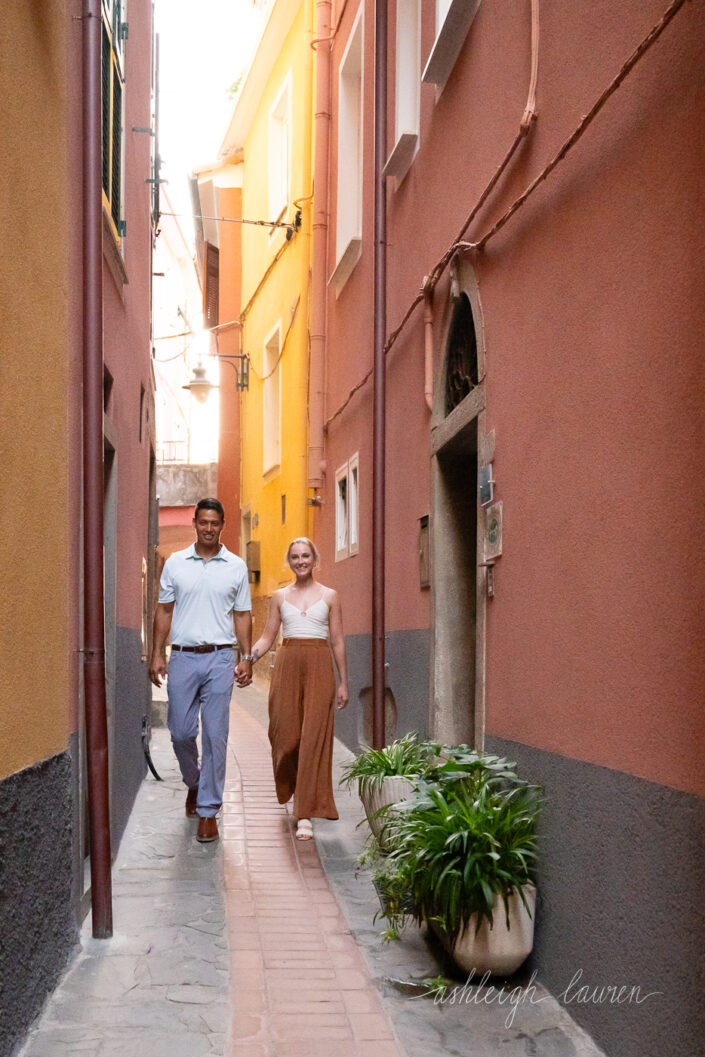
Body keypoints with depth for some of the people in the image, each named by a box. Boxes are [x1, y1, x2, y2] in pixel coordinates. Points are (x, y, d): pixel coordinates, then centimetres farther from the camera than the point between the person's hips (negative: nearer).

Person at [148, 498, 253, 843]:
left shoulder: (236, 566, 5)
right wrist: (157, 654, 3)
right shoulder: (175, 563, 6)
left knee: (215, 736, -3)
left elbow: (242, 616, 8)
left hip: (219, 659, -1)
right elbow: (164, 611, 9)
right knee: (180, 732, 5)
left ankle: (208, 810, 4)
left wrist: (247, 658, 0)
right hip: (182, 657, 1)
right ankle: (194, 783, 33)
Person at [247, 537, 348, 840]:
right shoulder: (280, 596, 12)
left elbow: (337, 641, 7)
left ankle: (305, 814, -8)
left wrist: (343, 682, 5)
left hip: (319, 667, -2)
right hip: (287, 664, 2)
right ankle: (293, 787, 30)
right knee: (285, 734, -1)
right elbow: (267, 637, 11)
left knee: (314, 737, -9)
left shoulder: (329, 596, 7)